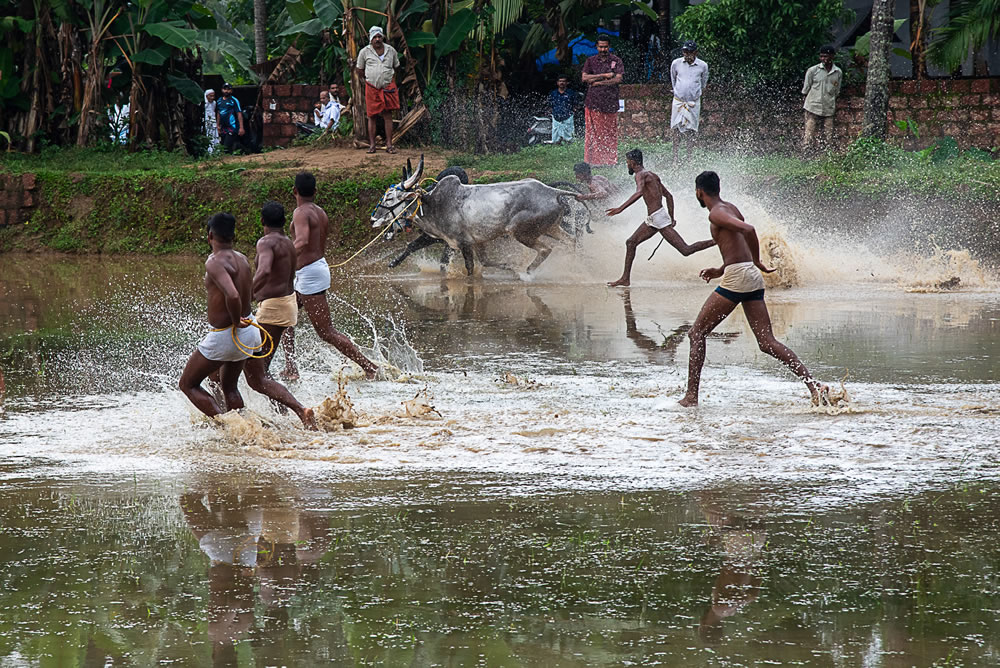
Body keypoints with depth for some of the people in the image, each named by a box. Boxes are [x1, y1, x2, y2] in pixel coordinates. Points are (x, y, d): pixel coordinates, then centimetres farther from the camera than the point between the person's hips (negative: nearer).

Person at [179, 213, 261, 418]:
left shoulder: (215, 263, -22)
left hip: (224, 336, -8)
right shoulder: (241, 259, 4)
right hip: (249, 332, 8)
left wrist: (236, 322, -20)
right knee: (229, 386, 27)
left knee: (188, 385, 8)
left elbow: (233, 296, -36)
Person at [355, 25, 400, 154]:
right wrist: (370, 78, 9)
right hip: (371, 88, -1)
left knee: (388, 115, -2)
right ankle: (372, 145, 7)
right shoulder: (365, 52, 1)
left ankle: (389, 145, -1)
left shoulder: (391, 51, 6)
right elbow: (359, 70, 12)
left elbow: (395, 67, 20)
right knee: (372, 116, 1)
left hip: (387, 86, 1)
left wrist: (392, 81, 10)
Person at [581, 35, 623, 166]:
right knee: (593, 132, -2)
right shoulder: (591, 61, 10)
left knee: (610, 134, 0)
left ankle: (610, 160, 5)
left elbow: (618, 79, -7)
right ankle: (593, 160, 2)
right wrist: (604, 76, -8)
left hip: (610, 102, -1)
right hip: (593, 103, 1)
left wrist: (598, 82, -9)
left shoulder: (616, 61, 5)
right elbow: (585, 78, -2)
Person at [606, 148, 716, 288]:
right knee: (631, 243, 14)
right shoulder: (652, 175, 17)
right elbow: (669, 196, 22)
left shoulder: (641, 175, -11)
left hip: (658, 218, -10)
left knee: (686, 250, -12)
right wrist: (671, 219, 25)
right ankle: (625, 279, 18)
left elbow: (639, 193, -31)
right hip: (653, 221, 10)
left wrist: (620, 208, -36)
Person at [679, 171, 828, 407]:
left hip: (737, 276, -8)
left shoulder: (716, 214, -6)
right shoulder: (731, 208, 21)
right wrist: (721, 271, 29)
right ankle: (813, 385, -13)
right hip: (753, 278, 8)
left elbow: (748, 230, -23)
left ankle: (692, 396, -1)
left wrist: (757, 263, -13)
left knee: (696, 334, 3)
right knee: (767, 342, 2)